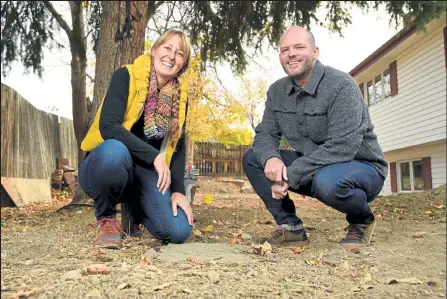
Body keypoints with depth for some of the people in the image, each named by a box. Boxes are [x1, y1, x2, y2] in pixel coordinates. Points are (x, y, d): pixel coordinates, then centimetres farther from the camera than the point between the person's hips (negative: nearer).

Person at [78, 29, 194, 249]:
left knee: (179, 232, -16)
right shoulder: (126, 76, -11)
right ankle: (106, 218, -10)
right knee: (115, 150, -41)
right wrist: (154, 156, -30)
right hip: (107, 162, -4)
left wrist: (178, 190, -8)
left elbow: (178, 146, 4)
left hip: (145, 172, 4)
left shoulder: (179, 96, 3)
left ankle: (135, 208, 19)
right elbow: (108, 126, -23)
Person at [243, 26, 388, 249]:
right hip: (311, 168, 6)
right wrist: (270, 157, -25)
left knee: (327, 180, -39)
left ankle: (362, 220, -5)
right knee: (252, 158, -6)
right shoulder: (277, 91, 0)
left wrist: (290, 176, -29)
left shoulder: (341, 86, -21)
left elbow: (342, 148, -29)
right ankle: (290, 227, -5)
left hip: (361, 167, -6)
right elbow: (265, 133, 0)